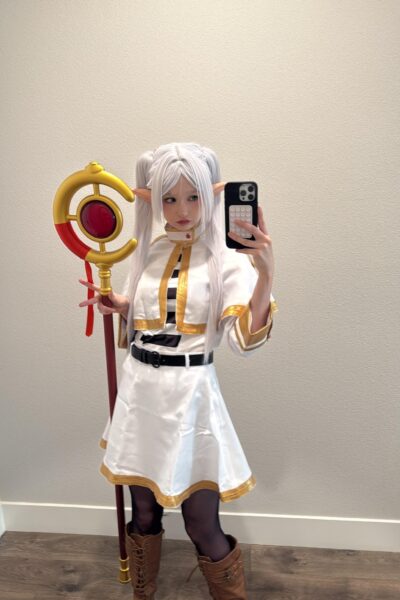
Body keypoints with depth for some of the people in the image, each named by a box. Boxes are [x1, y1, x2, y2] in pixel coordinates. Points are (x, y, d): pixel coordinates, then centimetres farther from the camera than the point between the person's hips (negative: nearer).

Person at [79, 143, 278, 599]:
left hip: (189, 395, -4)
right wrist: (119, 307, -2)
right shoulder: (147, 253, 6)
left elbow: (244, 342, -20)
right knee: (143, 514, 19)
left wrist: (265, 274, -31)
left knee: (203, 528, 6)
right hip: (140, 391, 4)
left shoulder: (227, 257, -8)